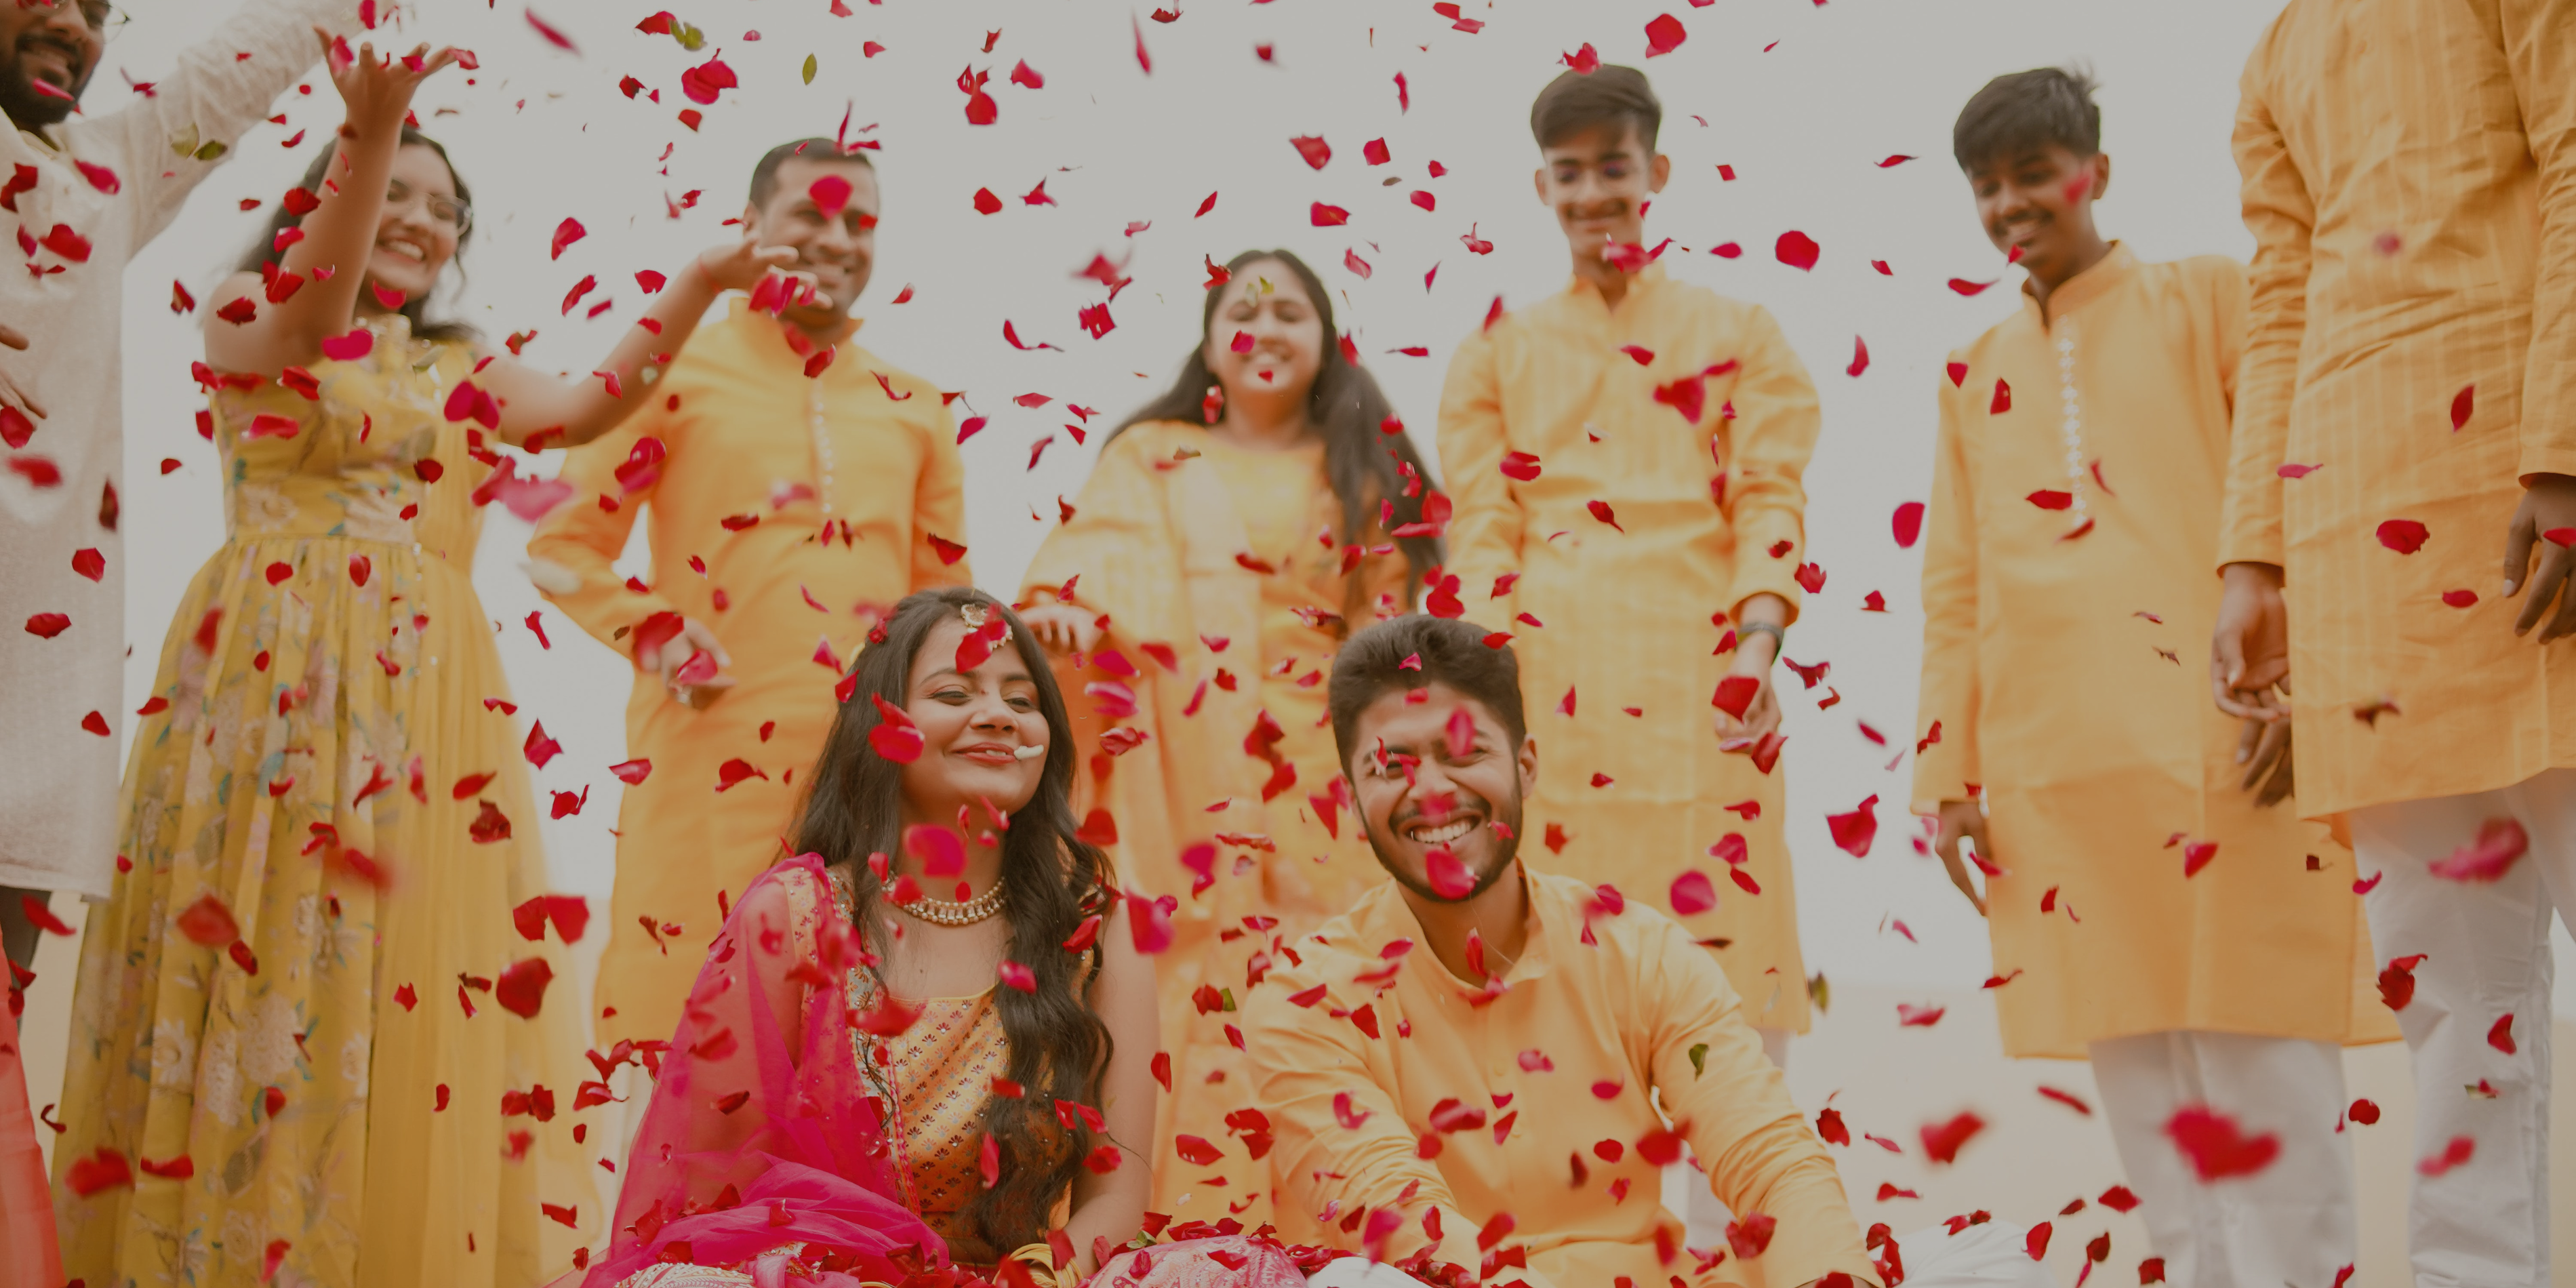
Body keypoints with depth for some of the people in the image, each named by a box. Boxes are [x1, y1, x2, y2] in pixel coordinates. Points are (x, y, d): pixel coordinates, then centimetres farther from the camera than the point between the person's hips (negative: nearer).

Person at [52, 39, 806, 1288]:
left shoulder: (458, 368, 22)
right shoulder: (241, 315, 8)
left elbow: (591, 407, 8)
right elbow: (306, 321, -14)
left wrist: (695, 287, 1)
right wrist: (368, 137, -28)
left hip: (422, 689, 4)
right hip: (274, 669, -4)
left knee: (413, 983, -2)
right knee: (260, 965, -7)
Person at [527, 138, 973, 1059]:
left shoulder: (916, 411, 18)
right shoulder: (680, 374, 7)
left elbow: (944, 594, 24)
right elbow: (563, 543, 6)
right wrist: (656, 637, -9)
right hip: (714, 753, -3)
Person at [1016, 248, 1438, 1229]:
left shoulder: (1364, 473, 18)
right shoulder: (1150, 458, 17)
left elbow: (1391, 629, 13)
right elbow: (1101, 549, -1)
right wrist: (1062, 600, -23)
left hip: (1320, 776, 1)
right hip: (1185, 772, 0)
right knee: (1201, 992, -9)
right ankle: (1198, 1218, -5)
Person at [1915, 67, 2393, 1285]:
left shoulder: (2211, 297, 9)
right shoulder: (1972, 374, 19)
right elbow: (1953, 590, 18)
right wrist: (1948, 772, 11)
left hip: (2220, 740, -4)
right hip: (2051, 764, 4)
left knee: (2265, 1075, -7)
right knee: (2139, 1085, 4)